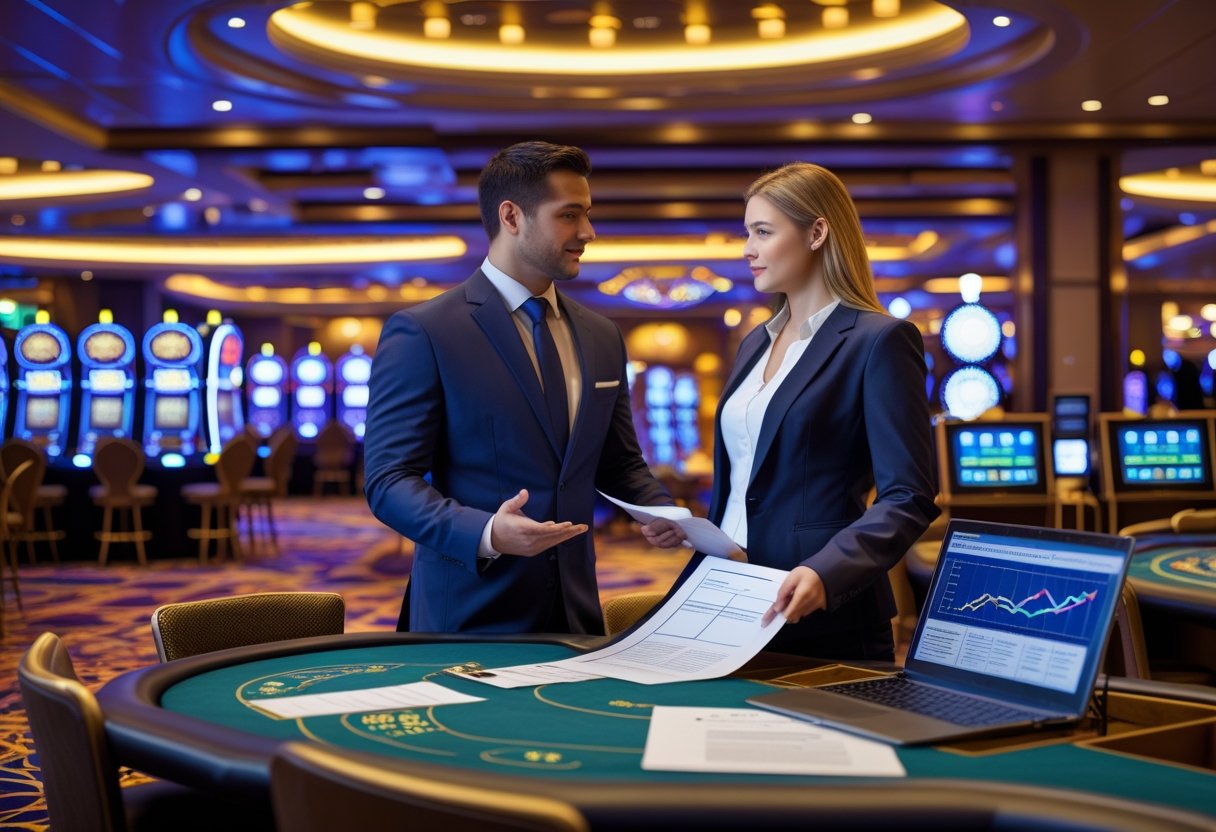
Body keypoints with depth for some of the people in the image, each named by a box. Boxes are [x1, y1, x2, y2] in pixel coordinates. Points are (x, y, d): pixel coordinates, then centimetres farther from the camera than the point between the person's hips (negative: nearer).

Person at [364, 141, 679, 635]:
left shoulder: (603, 338, 10)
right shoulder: (421, 334, -9)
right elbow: (389, 480, -12)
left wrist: (660, 510, -3)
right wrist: (486, 534, -28)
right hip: (469, 614, -5)